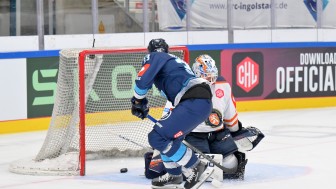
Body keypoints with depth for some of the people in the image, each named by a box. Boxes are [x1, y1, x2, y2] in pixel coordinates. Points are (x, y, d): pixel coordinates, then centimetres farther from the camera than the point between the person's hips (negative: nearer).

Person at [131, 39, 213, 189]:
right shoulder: (174, 61, 33)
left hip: (194, 102, -9)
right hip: (201, 101, 9)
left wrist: (138, 101, 10)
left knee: (158, 137, -9)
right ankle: (174, 175, 29)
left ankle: (195, 167, -4)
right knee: (168, 135, 23)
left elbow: (143, 79, -7)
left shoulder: (154, 57, 8)